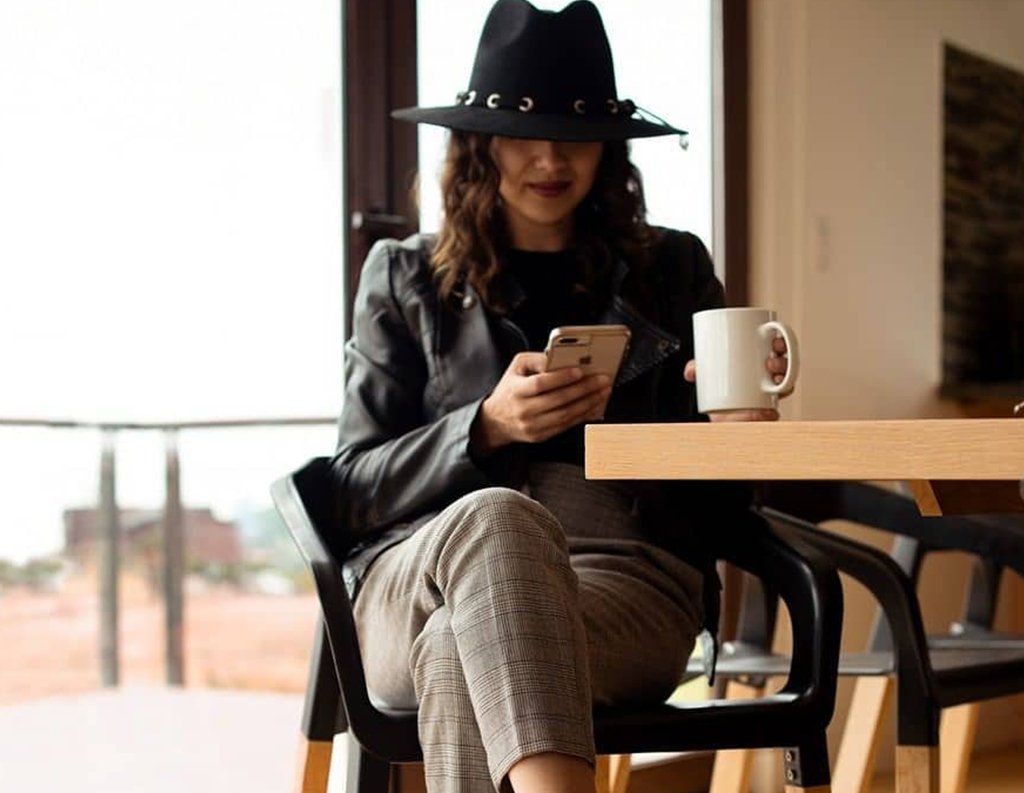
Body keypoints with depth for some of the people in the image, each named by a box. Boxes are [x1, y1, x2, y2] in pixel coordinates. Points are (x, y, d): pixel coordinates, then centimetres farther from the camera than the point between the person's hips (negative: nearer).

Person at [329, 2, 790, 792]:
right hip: (423, 577, 0)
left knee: (460, 658, -35)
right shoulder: (405, 278, 17)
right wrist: (488, 428, -10)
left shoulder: (672, 271, 19)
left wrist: (738, 422, -7)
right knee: (498, 519, -38)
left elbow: (714, 508, 17)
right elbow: (356, 490, 9)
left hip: (629, 581, 0)